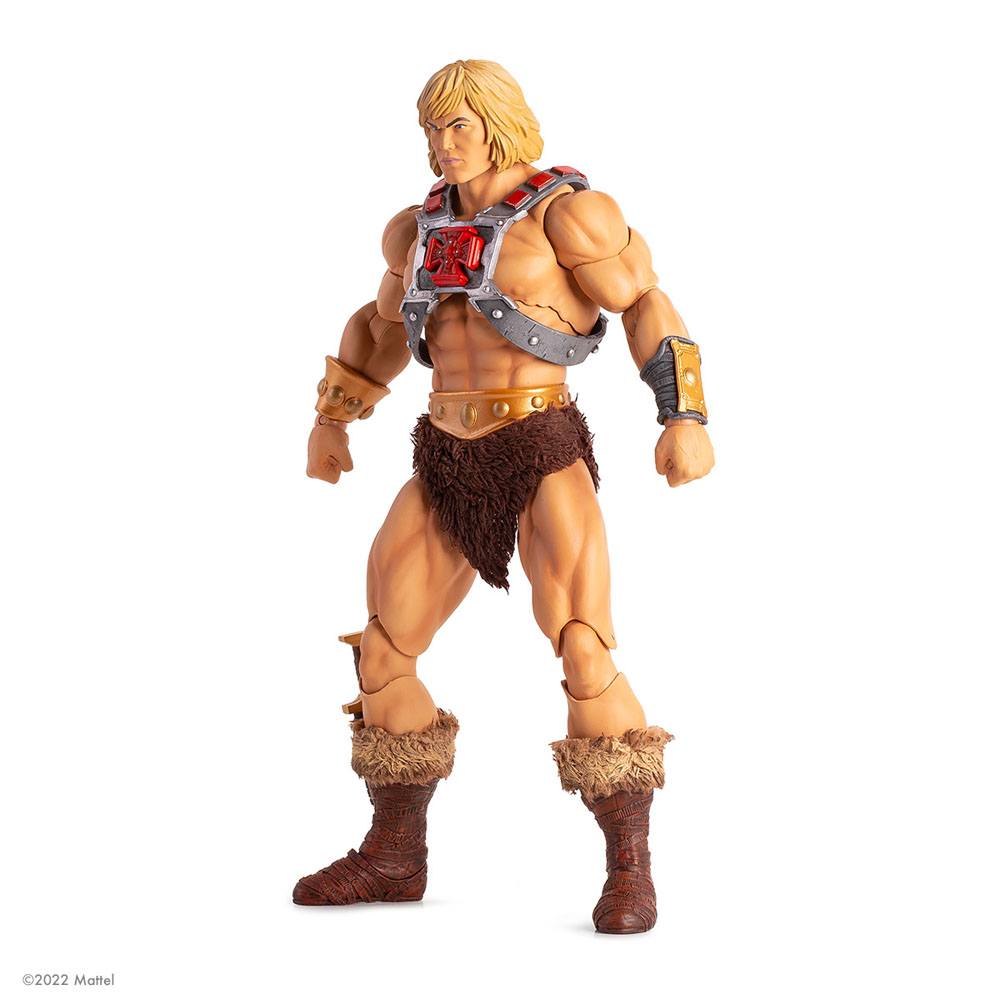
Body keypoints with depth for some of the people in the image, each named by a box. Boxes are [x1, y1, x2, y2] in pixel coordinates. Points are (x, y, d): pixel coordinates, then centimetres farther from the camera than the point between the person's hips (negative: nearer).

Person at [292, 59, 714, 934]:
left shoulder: (564, 212, -6)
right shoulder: (425, 227, 13)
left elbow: (647, 304, -10)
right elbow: (385, 322, 27)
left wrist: (685, 419, -20)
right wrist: (331, 419, 27)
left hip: (544, 458, -7)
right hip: (448, 466, 7)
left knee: (586, 656, -19)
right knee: (382, 658, 6)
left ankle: (631, 869, -9)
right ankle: (395, 856, 19)